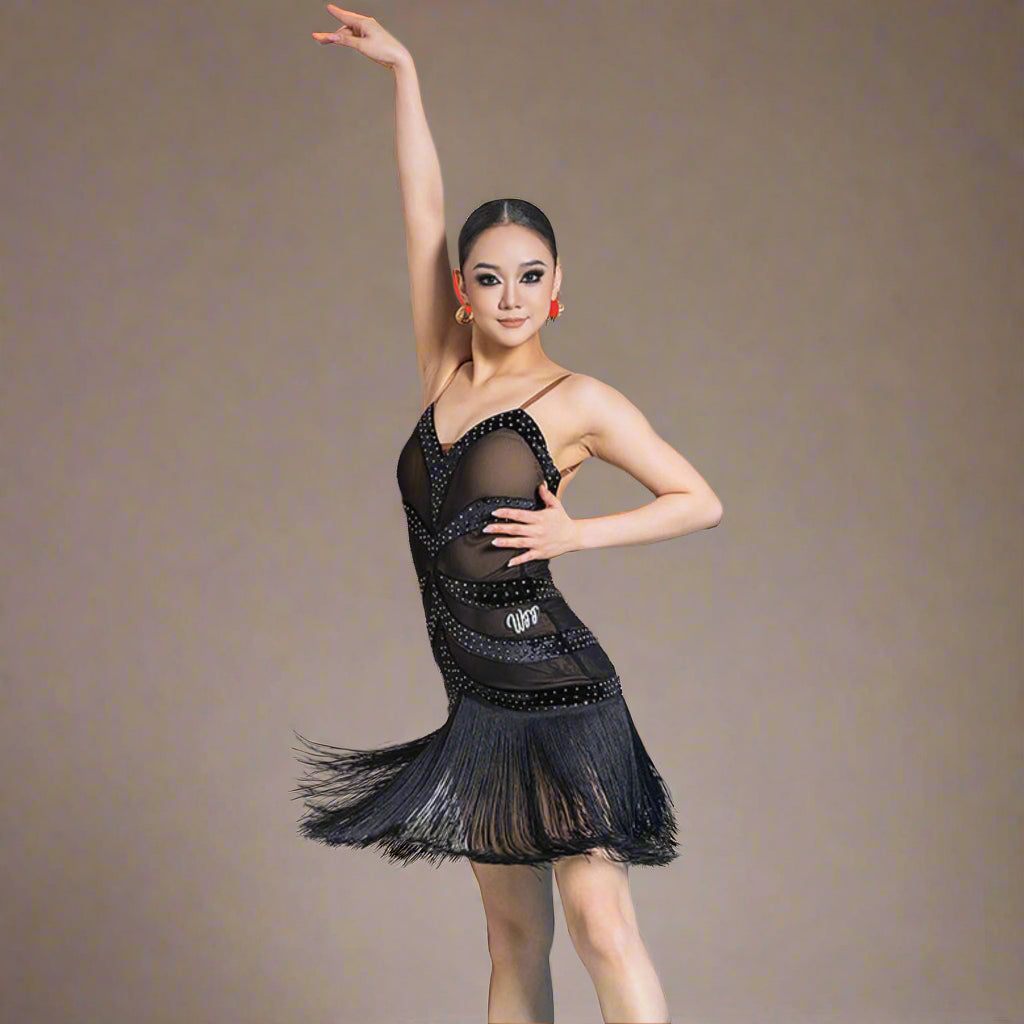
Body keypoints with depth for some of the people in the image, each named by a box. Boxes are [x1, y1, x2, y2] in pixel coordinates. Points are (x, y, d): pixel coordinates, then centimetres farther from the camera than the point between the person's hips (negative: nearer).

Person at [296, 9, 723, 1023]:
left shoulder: (579, 401, -2)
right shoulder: (445, 371, 10)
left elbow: (701, 502, 1)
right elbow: (423, 212, 8)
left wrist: (574, 532, -9)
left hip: (556, 690, -5)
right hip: (480, 706, 5)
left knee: (600, 923, -12)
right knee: (514, 937, 10)